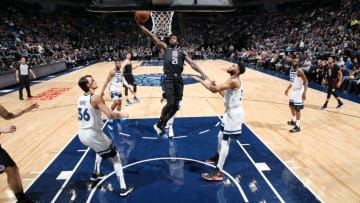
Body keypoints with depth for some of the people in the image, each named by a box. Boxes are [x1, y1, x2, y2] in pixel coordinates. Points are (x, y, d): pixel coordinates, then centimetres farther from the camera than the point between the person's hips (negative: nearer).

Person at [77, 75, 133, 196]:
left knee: (101, 150, 37)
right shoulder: (96, 98, -19)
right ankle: (123, 188, 7)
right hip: (93, 135, -8)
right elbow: (110, 115, -26)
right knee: (115, 157, 6)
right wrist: (121, 114, -7)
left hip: (82, 134, 8)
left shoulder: (80, 99, 6)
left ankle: (96, 174, 49)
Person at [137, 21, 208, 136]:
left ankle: (162, 125, 25)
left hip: (178, 79, 4)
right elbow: (152, 36, 7)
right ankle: (159, 124, 7)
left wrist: (202, 73, -1)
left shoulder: (182, 52, 19)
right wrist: (140, 25, 0)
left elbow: (192, 64, 11)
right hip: (168, 78, -4)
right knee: (170, 103, -16)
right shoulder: (164, 48, 14)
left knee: (176, 106, 5)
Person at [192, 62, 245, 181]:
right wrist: (216, 86, 9)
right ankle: (218, 156, 47)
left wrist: (200, 80, -21)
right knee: (221, 136, 23)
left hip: (234, 113, -10)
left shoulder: (233, 81, -22)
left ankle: (218, 173, -7)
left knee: (225, 140, -11)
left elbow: (214, 89, -31)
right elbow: (226, 95, 20)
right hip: (231, 112, 10)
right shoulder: (234, 81, 10)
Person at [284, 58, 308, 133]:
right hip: (293, 90, 9)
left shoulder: (299, 71, -20)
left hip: (299, 91, -9)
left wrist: (304, 92, -31)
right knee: (291, 105, 20)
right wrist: (288, 89, 24)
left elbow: (306, 81, -22)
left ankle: (297, 126, 1)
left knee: (297, 108, -7)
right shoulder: (291, 70, 7)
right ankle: (293, 120, 39)